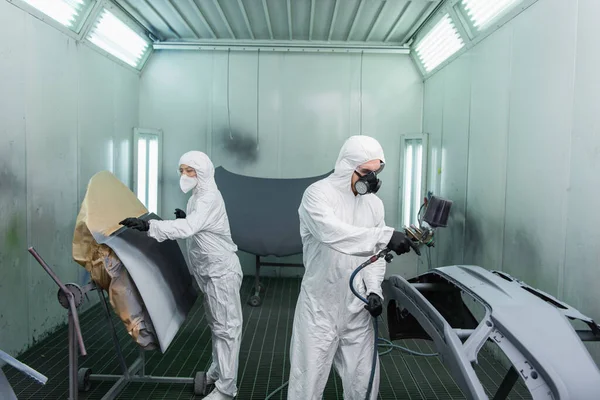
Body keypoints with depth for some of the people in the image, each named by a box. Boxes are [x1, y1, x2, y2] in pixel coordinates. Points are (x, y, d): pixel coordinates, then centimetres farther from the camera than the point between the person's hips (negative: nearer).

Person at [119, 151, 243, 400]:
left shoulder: (209, 198, -21)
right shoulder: (197, 197, 11)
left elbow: (188, 228, -37)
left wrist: (149, 225, -44)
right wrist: (184, 219, 0)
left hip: (222, 271, -10)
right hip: (210, 271, 10)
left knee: (227, 327, -3)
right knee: (217, 324, 19)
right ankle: (217, 371, 33)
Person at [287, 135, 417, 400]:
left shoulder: (374, 203, 6)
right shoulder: (317, 194, -12)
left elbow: (375, 255, 8)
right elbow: (333, 233, -31)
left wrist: (374, 289, -8)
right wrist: (384, 236, -37)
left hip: (357, 308, 5)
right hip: (319, 308, -4)